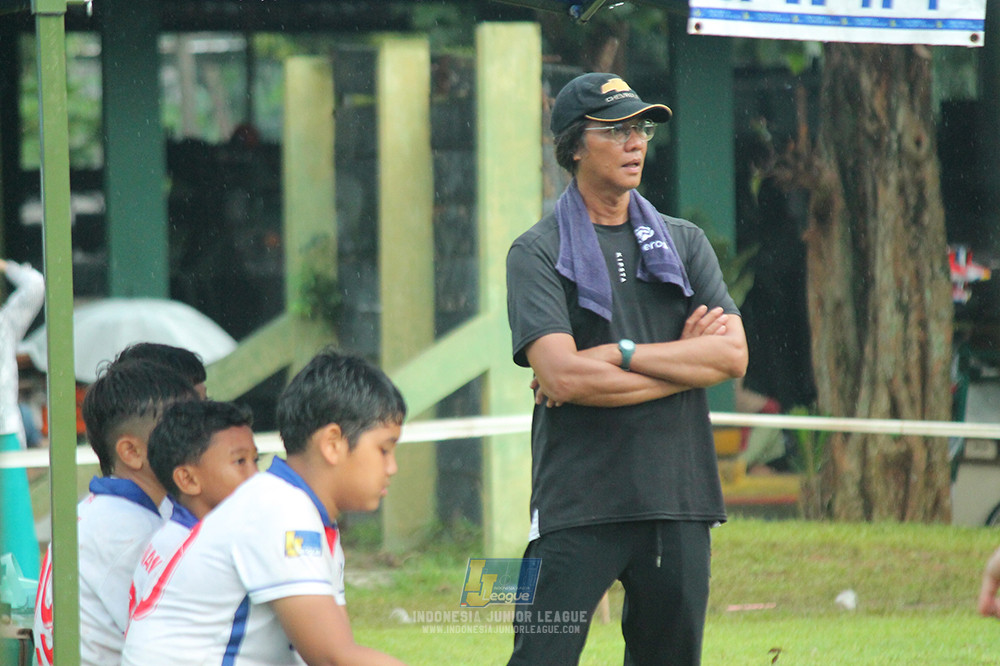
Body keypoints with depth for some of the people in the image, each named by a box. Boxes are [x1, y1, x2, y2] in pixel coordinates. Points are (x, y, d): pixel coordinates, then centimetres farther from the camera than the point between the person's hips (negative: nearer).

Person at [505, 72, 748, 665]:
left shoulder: (685, 242, 14)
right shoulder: (537, 254, 1)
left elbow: (733, 355, 0)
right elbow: (561, 376, -14)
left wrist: (620, 354, -9)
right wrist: (684, 360, -7)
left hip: (679, 503, 4)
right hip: (579, 504, -4)